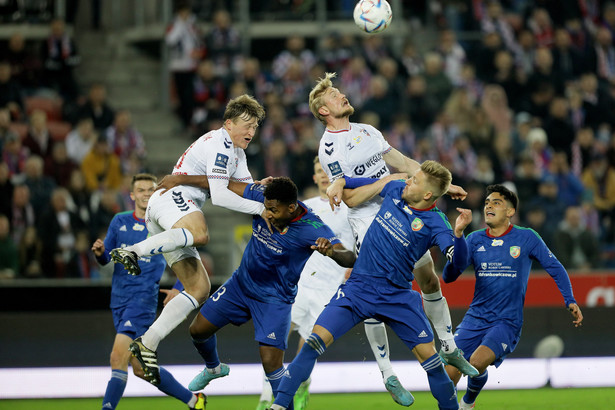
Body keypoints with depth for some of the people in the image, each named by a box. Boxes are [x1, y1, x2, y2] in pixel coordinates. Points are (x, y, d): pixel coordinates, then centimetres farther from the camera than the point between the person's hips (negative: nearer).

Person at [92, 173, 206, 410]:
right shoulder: (120, 221, 11)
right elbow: (106, 258, 14)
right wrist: (99, 252, -9)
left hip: (144, 299, -5)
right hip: (119, 300, 5)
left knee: (118, 357, -21)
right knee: (140, 368, 9)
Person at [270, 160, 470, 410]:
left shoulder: (434, 224, -14)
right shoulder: (396, 190, 0)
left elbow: (458, 260, -29)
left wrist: (458, 233, -46)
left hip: (397, 295, -3)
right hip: (359, 287, 3)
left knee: (428, 354, -4)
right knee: (316, 340, -12)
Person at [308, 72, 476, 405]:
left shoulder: (367, 131, 13)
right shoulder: (329, 148, -10)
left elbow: (403, 164, 18)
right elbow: (350, 195, -17)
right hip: (368, 225, -7)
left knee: (429, 278, 8)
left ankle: (449, 348, 24)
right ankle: (387, 375, -1)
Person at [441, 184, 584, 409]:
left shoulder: (526, 238, -2)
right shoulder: (475, 240, 5)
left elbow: (555, 268, 7)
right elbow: (449, 276, -3)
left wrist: (570, 302, -4)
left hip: (507, 321, -3)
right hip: (475, 319, 3)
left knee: (477, 361, -27)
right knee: (449, 372, -10)